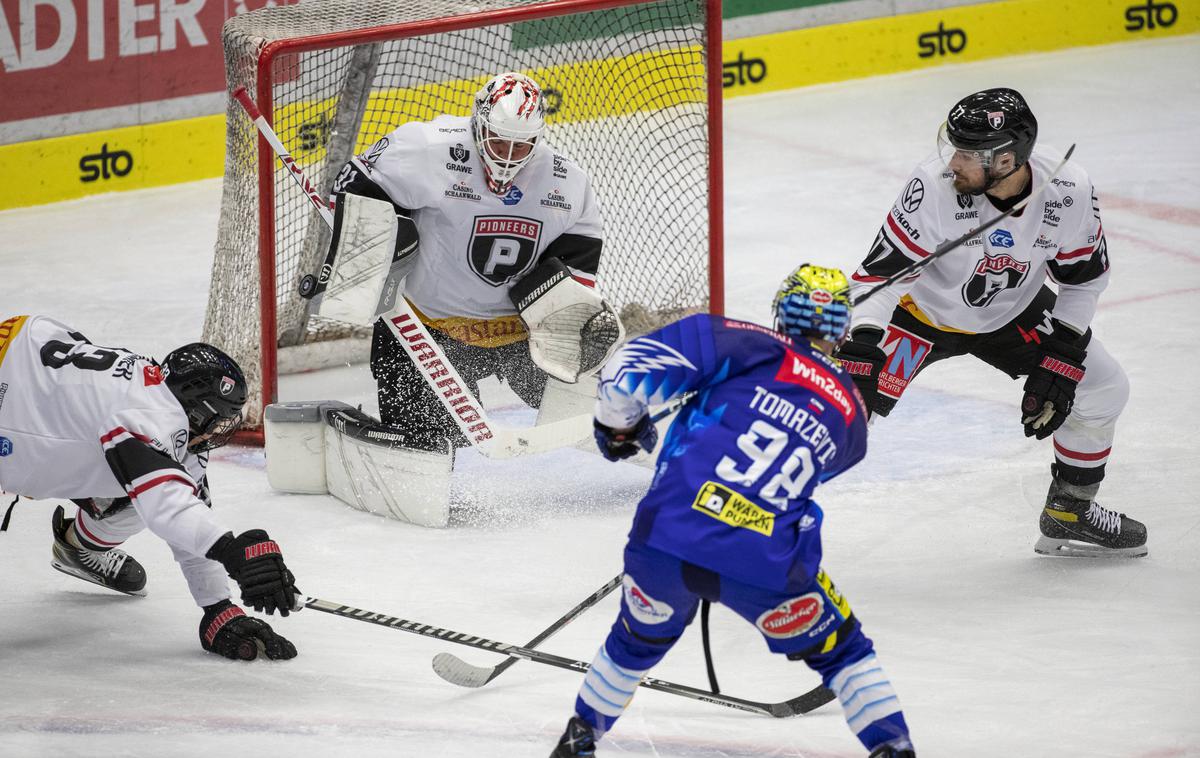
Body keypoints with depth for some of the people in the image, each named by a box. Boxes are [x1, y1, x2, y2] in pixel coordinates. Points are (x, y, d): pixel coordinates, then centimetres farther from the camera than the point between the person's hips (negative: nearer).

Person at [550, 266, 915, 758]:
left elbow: (632, 368, -2)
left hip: (668, 539, 0)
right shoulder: (851, 419, 16)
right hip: (765, 565, 0)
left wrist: (619, 426, 16)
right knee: (839, 651, 24)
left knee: (641, 639, 31)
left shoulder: (756, 349, 5)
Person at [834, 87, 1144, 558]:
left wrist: (1058, 363, -10)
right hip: (924, 308, -4)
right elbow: (881, 273, -29)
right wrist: (861, 350, -39)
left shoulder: (1069, 192, -25)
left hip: (1012, 313, 4)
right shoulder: (935, 185, -34)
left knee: (1102, 390, 4)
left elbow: (1084, 279, -8)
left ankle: (1070, 513, 27)